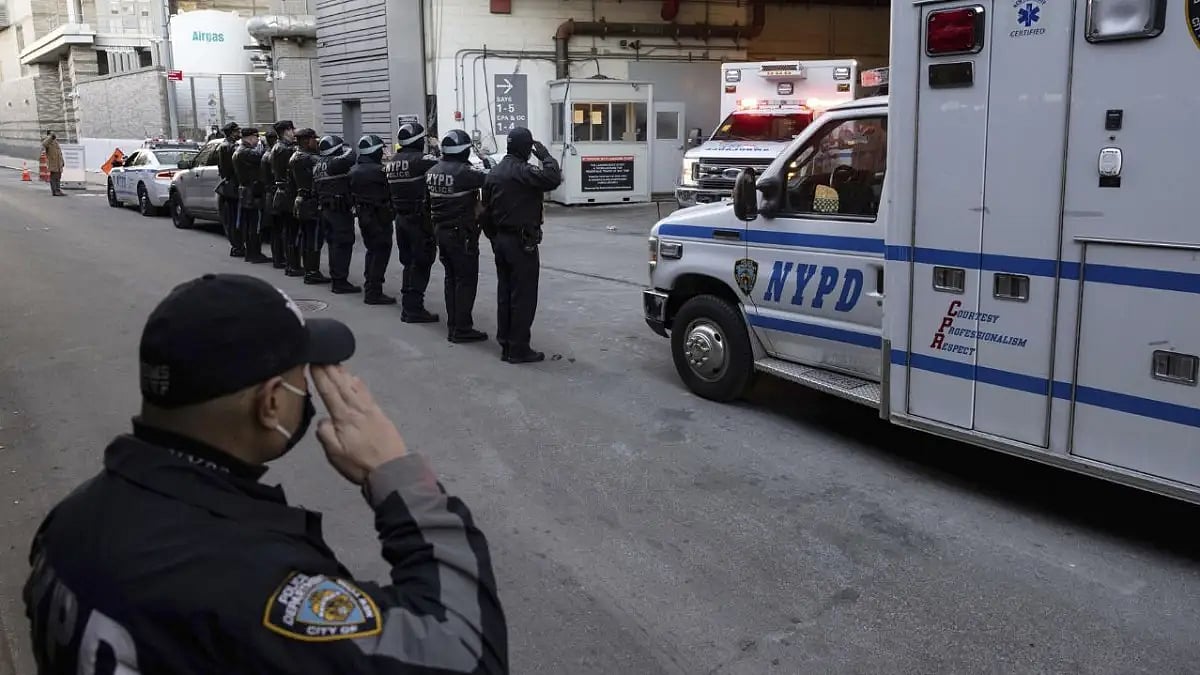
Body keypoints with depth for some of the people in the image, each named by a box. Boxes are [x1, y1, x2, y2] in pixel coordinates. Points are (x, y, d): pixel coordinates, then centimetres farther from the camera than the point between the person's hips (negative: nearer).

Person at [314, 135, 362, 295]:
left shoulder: (318, 165, 14)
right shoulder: (334, 162, -15)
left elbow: (315, 189, 18)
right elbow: (350, 158, -32)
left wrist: (320, 205, 23)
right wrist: (347, 148, -10)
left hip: (325, 209, 9)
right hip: (340, 210, -9)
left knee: (334, 243, 15)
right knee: (343, 244, -5)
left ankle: (336, 278, 22)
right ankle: (340, 282, -5)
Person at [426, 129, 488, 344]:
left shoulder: (432, 171, 6)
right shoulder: (464, 172, -19)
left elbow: (429, 199, 12)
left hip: (441, 230, 8)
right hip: (462, 234, -8)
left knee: (451, 278, 15)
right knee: (466, 280, -1)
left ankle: (453, 325, 20)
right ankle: (462, 329, 1)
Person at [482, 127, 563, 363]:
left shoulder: (494, 173, 12)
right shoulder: (523, 172, -16)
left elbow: (487, 210, 15)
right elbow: (553, 178, -28)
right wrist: (544, 156, -12)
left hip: (501, 240, 9)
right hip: (521, 242, -9)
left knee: (505, 294, 13)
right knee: (523, 296, -3)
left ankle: (505, 344, 19)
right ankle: (518, 349, -1)